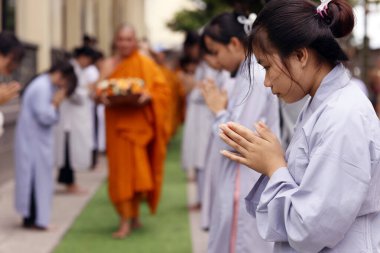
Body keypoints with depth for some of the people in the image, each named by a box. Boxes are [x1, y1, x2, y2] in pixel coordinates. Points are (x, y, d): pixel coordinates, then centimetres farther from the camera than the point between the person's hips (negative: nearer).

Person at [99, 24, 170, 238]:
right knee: (121, 171, 1)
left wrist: (149, 96, -20)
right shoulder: (109, 65, 9)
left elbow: (163, 89, -1)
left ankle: (131, 216, 5)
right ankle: (127, 218, 11)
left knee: (137, 169, -9)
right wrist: (103, 97, -13)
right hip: (117, 124, 2)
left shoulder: (146, 64, 2)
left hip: (139, 125, -2)